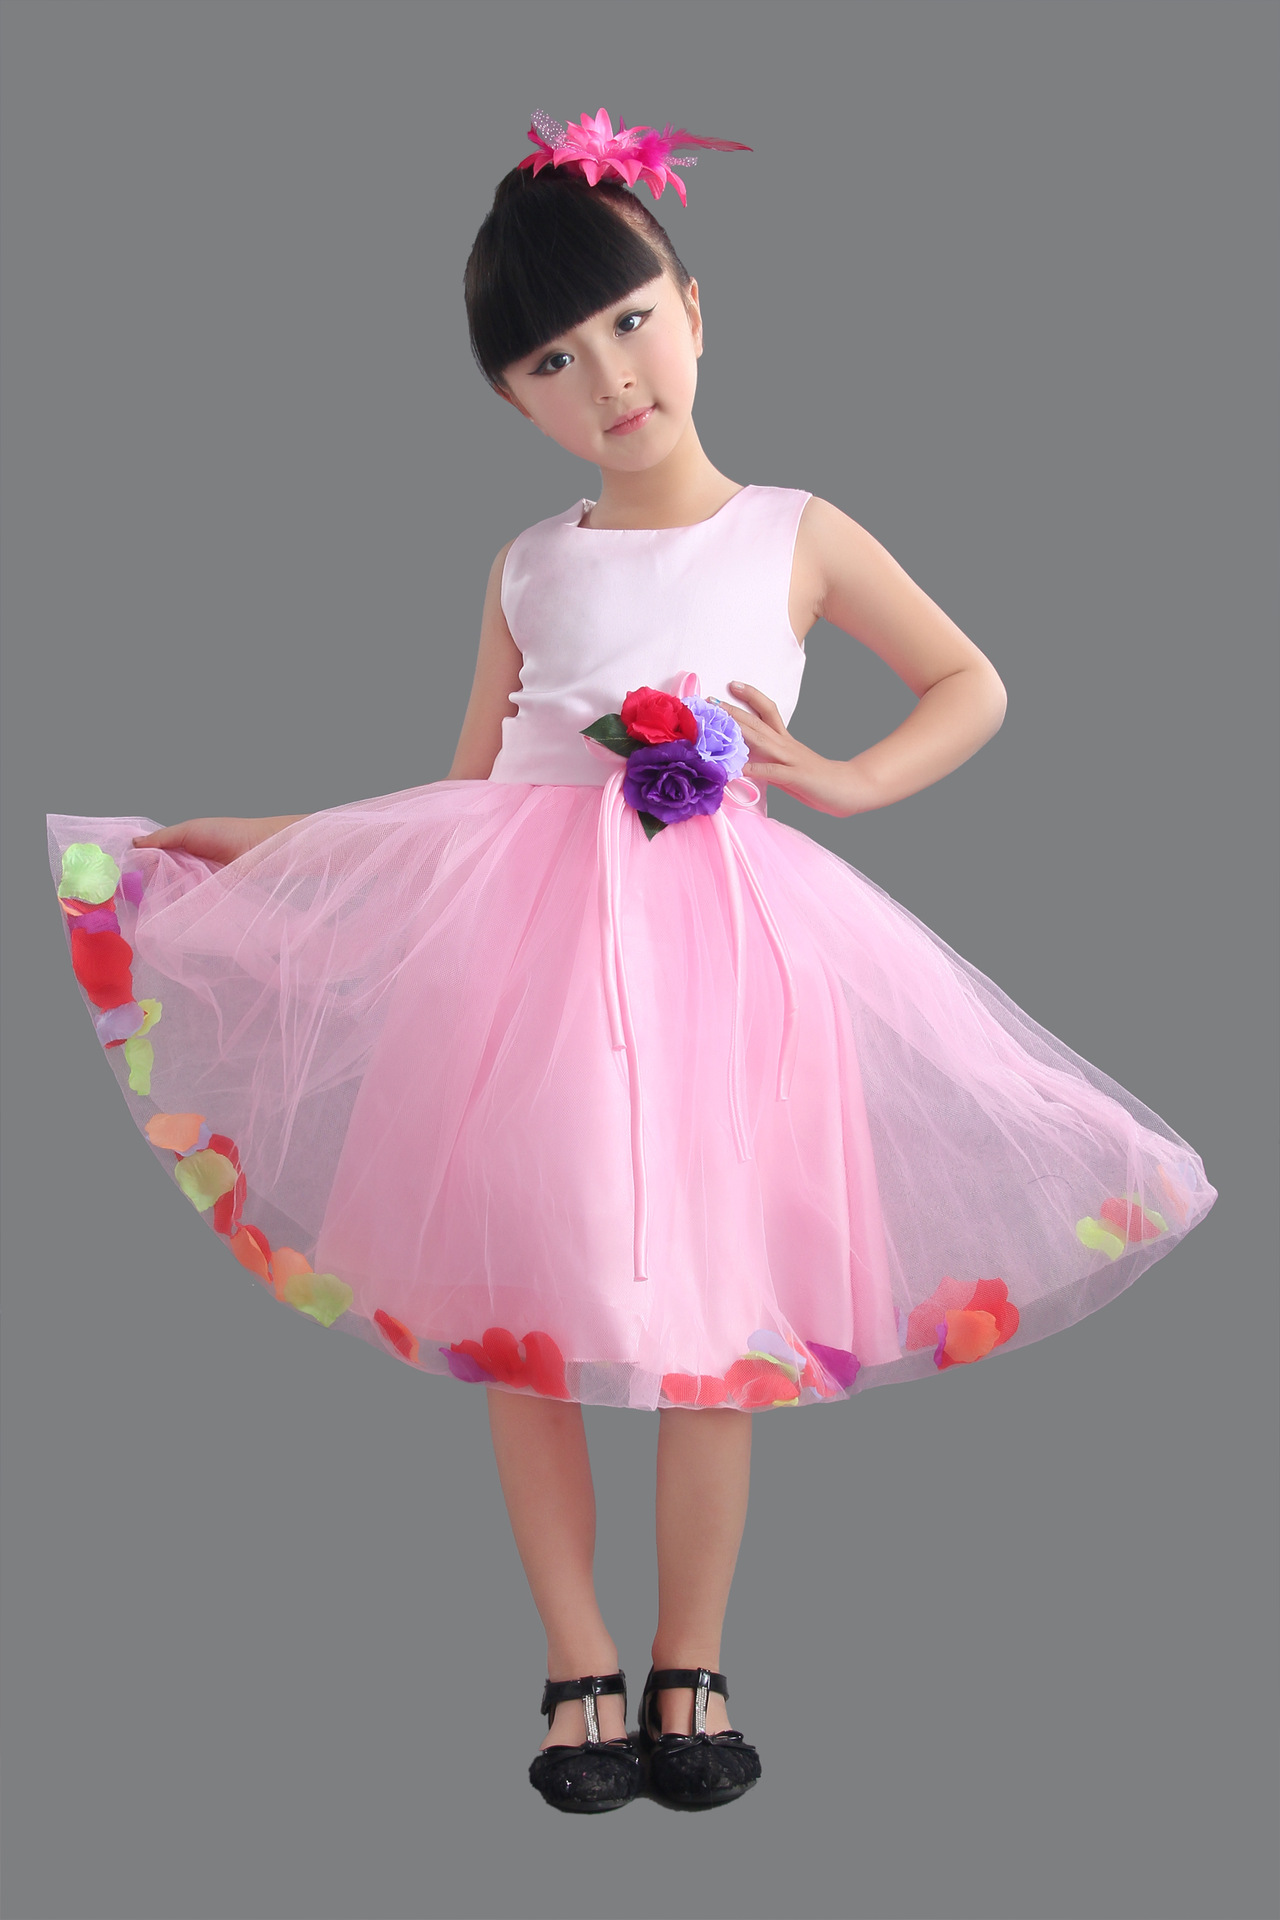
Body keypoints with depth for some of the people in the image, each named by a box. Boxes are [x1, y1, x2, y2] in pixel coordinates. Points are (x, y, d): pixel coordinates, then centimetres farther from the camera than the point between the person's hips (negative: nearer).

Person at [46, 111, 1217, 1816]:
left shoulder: (797, 536, 8)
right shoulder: (529, 569, 12)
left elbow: (974, 686, 14)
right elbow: (464, 794, 15)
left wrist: (843, 781, -1)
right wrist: (251, 841, 11)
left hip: (715, 935, -1)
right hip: (525, 937, 2)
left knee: (710, 1316, 2)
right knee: (521, 1312, 1)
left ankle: (690, 1668, 18)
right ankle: (579, 1665, 16)